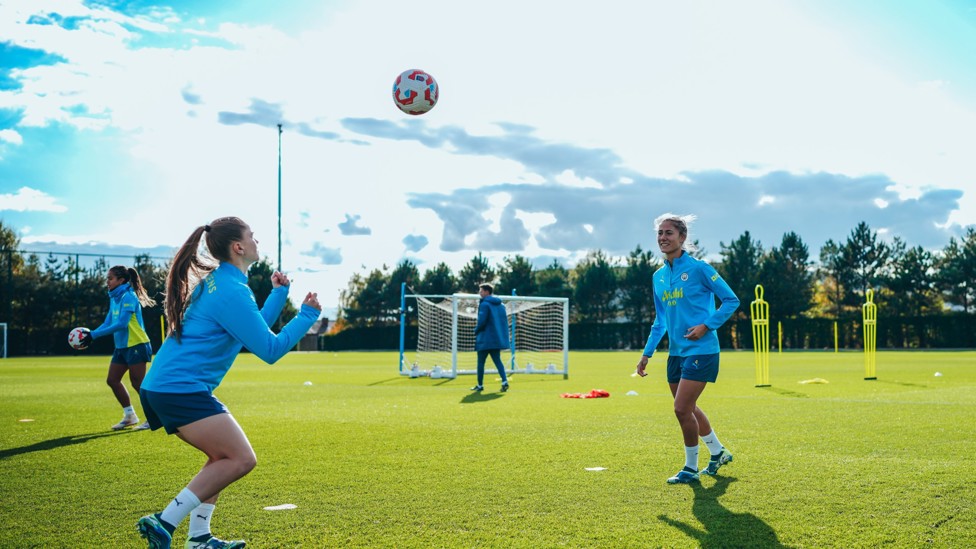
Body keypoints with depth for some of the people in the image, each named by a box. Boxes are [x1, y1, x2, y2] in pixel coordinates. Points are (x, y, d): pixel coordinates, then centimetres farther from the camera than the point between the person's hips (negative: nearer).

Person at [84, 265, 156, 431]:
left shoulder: (128, 296, -16)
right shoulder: (114, 298, 10)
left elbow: (121, 324, -25)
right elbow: (108, 323, 10)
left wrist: (94, 335, -25)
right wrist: (91, 334, -7)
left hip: (136, 345, -9)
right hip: (122, 346, 9)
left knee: (137, 383, -5)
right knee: (112, 380, 8)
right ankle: (130, 415, 19)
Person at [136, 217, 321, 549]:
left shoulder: (215, 281, 15)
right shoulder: (231, 292, -16)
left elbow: (254, 328, 27)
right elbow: (270, 349, -14)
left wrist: (278, 293, 20)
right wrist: (307, 315, -6)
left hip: (162, 387, 10)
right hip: (182, 389, -10)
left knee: (223, 457, 18)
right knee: (242, 459, -10)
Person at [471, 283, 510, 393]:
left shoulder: (484, 304, -11)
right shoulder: (500, 305, 12)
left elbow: (482, 321, -17)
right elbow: (505, 321, 13)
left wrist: (476, 331, -1)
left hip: (485, 339, -7)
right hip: (497, 338, 7)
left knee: (481, 362, 4)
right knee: (497, 360, 7)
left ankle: (480, 385, 10)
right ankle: (504, 381, -11)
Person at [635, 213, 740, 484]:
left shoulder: (699, 268, -10)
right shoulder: (659, 276, 9)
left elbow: (731, 300, -6)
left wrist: (707, 325, -16)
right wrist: (647, 354, 14)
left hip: (701, 350, -7)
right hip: (676, 352, 7)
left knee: (682, 409, -10)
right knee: (688, 409, 15)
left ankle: (691, 468, 8)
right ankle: (718, 452, 37)